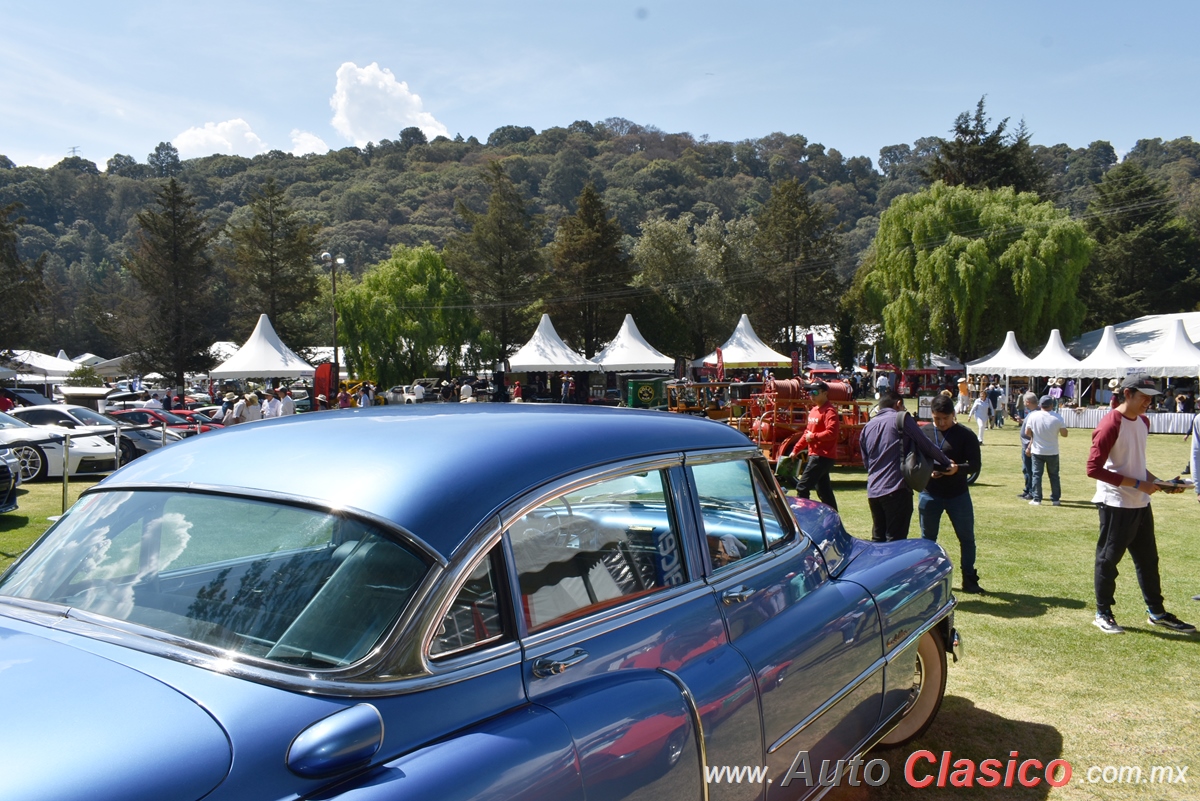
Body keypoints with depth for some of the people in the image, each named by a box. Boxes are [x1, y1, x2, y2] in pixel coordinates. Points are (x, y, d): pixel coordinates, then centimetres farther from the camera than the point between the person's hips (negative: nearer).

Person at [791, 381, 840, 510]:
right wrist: (796, 450, 18)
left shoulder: (829, 411, -13)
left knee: (802, 488, -11)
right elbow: (808, 432, 22)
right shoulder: (813, 410, 16)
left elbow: (831, 433, -25)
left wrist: (814, 436, -16)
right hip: (814, 455, 10)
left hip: (823, 456, -10)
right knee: (824, 491, 14)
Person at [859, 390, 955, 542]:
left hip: (873, 491, 7)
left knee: (878, 539, 16)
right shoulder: (902, 418, -1)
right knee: (896, 541, -4)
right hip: (896, 489, -6)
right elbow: (926, 446, 1)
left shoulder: (867, 427, 17)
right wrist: (947, 463, 12)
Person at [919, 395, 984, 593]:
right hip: (930, 494, 1)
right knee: (927, 538, 10)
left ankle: (969, 580, 20)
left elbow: (975, 463, -8)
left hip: (958, 495, -1)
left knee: (967, 538, 6)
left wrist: (957, 468, -28)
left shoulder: (965, 435, -4)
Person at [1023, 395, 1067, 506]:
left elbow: (1027, 432, -3)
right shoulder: (1057, 417, -10)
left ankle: (1036, 499, 4)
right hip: (1052, 452, 1)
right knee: (1054, 475, 13)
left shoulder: (1033, 416, -9)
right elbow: (1064, 434, -5)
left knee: (1037, 474, 6)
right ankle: (1055, 500, 16)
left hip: (1037, 451, 0)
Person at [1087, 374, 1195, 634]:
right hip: (1115, 505, -8)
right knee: (1108, 559, 4)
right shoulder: (1110, 425, -18)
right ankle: (1103, 613, 16)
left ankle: (1157, 612, 31)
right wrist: (1138, 484, -21)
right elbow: (1094, 468, -22)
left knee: (1148, 559, 18)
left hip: (1141, 504, 9)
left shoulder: (1143, 422, 9)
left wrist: (1156, 481, 5)